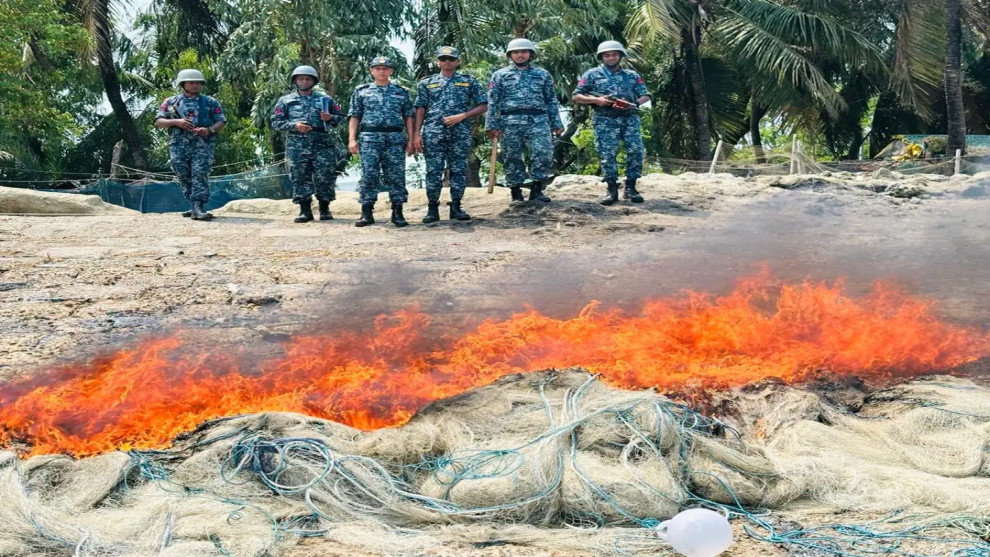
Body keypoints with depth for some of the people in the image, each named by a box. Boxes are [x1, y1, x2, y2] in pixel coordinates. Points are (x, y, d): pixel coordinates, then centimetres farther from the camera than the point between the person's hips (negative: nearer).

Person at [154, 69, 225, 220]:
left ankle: (198, 208, -22)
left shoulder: (211, 102, 12)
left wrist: (209, 130, -13)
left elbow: (220, 122, 8)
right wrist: (176, 121, -9)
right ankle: (193, 206, 14)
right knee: (184, 177, 4)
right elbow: (158, 122, 8)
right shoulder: (171, 102, 12)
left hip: (203, 144, -2)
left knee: (200, 175, -15)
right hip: (179, 145, 2)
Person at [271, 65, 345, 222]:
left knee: (325, 177, -3)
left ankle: (325, 210, 9)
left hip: (322, 143, 0)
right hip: (297, 145, 0)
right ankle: (305, 211, 5)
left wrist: (330, 118, -7)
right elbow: (276, 122, 6)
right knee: (300, 178, -1)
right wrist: (294, 125, -10)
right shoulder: (286, 101, 12)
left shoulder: (325, 99, 15)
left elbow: (340, 116, 16)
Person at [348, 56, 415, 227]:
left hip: (395, 139, 1)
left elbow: (408, 118, 12)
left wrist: (410, 139, 3)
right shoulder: (361, 92, 11)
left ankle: (397, 213, 4)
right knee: (369, 175, -4)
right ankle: (367, 213, 0)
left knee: (396, 176, -1)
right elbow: (354, 117, 8)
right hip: (370, 138, -1)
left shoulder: (401, 92, 13)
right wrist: (352, 139, -2)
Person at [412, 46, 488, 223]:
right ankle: (432, 208, 4)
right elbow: (420, 110, 9)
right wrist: (417, 134, -2)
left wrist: (462, 116, -8)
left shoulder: (469, 82, 10)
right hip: (433, 133, 0)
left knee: (459, 170, 2)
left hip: (460, 133, 0)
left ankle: (456, 208, 9)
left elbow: (483, 105, 6)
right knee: (434, 171, -2)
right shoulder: (427, 83, 12)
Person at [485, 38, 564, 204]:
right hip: (510, 123, 0)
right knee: (512, 158, 0)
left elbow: (552, 101, 15)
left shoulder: (543, 75, 16)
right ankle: (516, 193, 9)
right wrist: (491, 125, -3)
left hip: (538, 120, 0)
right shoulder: (500, 76, 12)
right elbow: (492, 102, 7)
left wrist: (557, 123, 7)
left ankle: (536, 190, -3)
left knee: (544, 153, -13)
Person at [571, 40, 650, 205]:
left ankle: (630, 188, 0)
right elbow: (576, 96, 5)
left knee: (635, 150, -9)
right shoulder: (592, 74, 8)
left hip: (630, 118, 2)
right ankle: (612, 190, -2)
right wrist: (596, 100, -10)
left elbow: (645, 96, 14)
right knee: (608, 154, -7)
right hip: (605, 120, -2)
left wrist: (634, 103, -7)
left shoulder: (632, 75, 17)